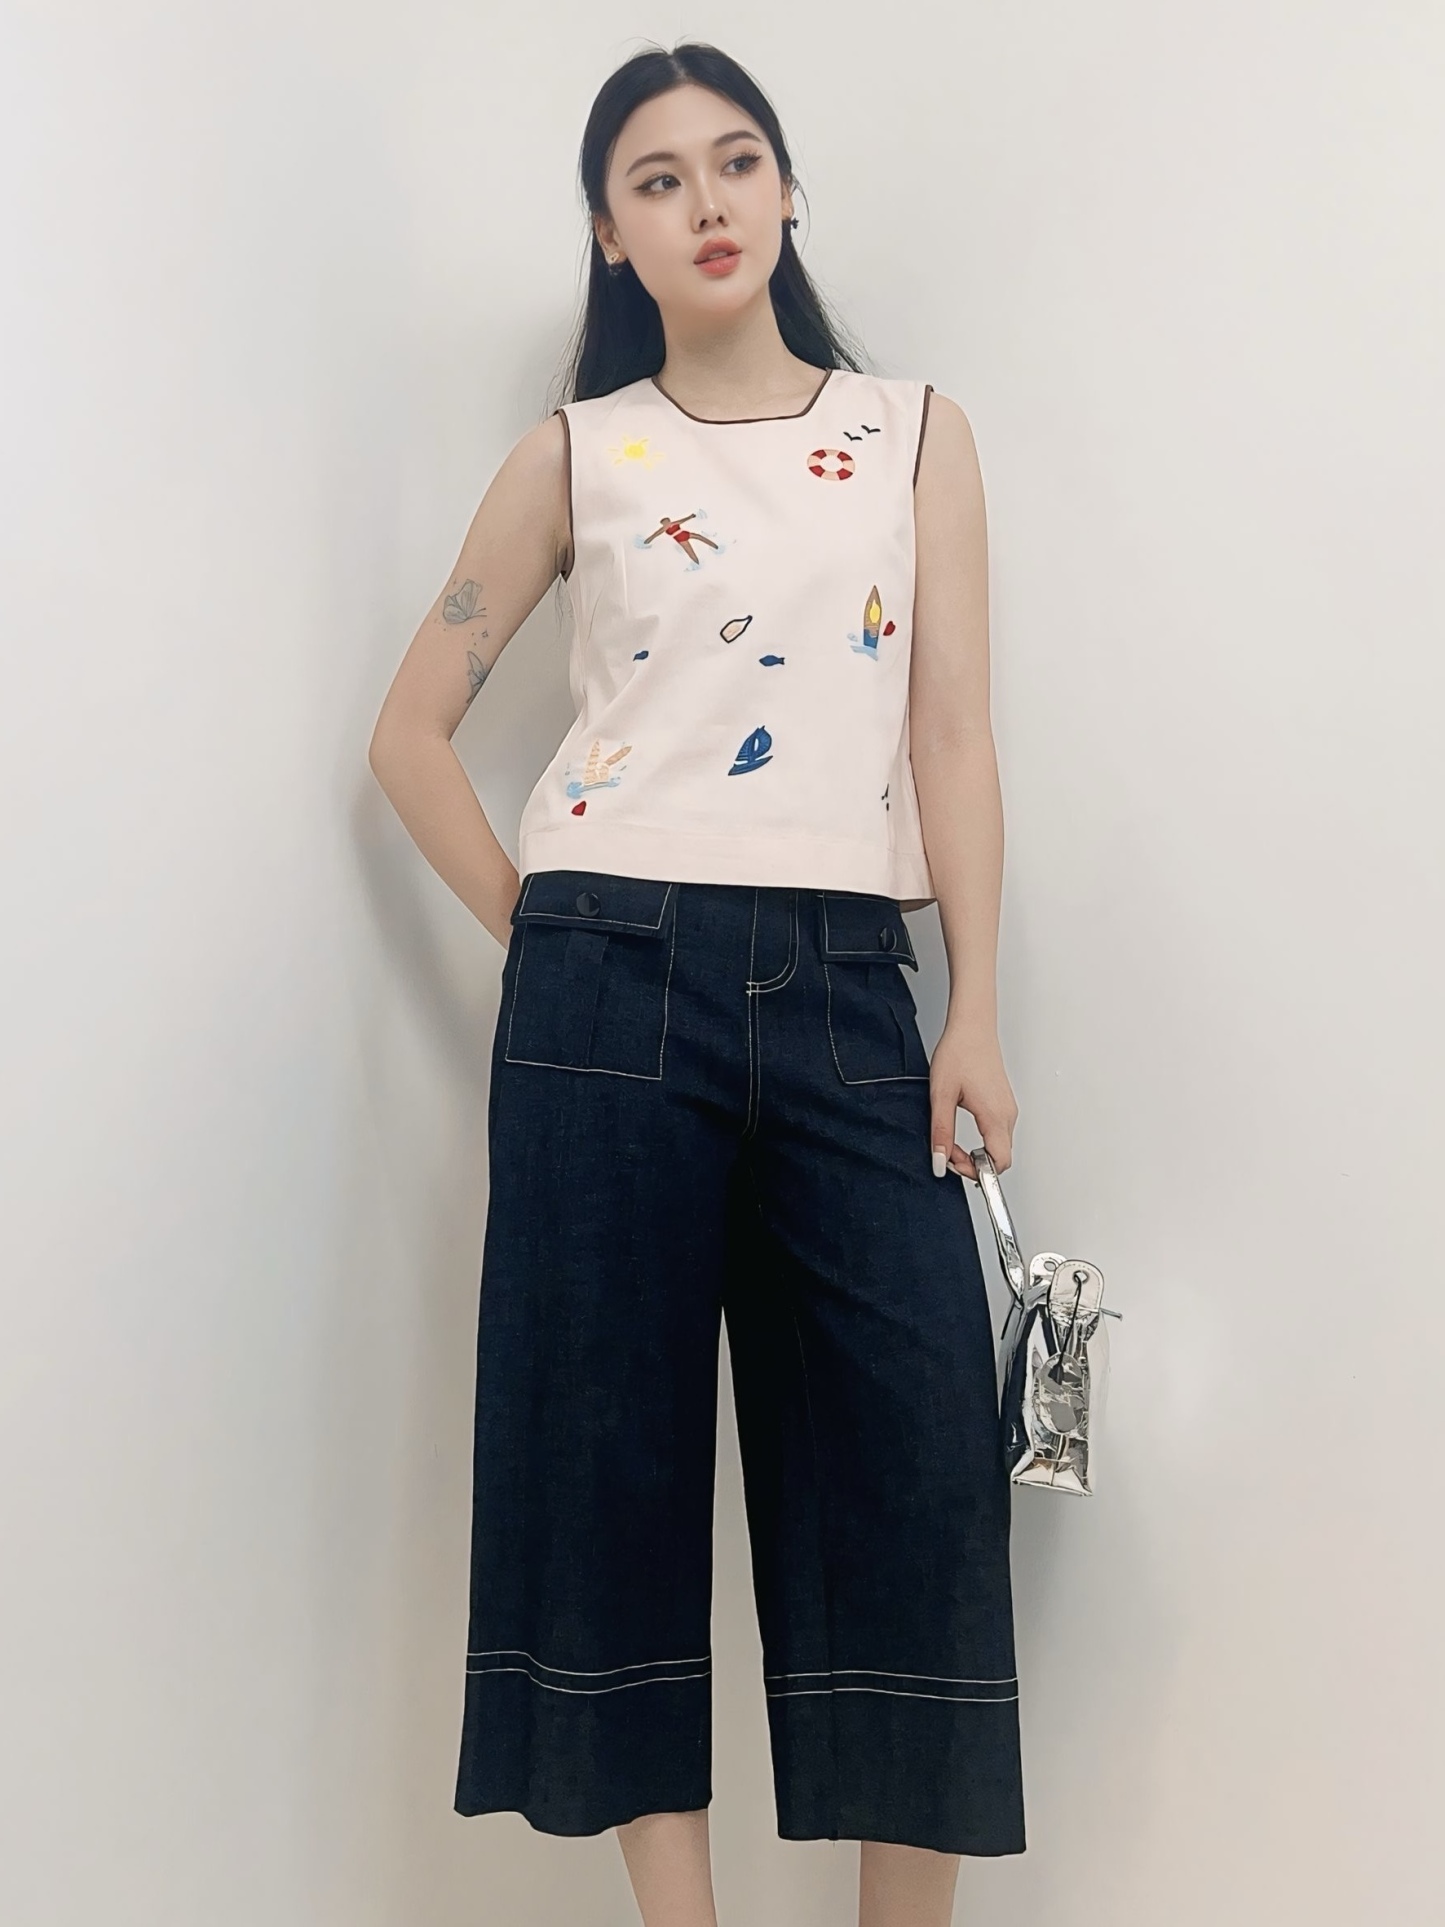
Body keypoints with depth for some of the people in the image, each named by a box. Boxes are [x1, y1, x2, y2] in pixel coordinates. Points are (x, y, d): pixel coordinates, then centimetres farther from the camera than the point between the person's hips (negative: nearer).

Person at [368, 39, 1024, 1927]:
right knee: (619, 1434, 1)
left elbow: (953, 732, 5)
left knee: (918, 1436, -4)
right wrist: (535, 930, 2)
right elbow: (413, 729, 11)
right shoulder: (576, 455, 9)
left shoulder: (915, 430, 11)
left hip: (846, 983, 1)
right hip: (613, 984, 0)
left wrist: (976, 1013, -2)